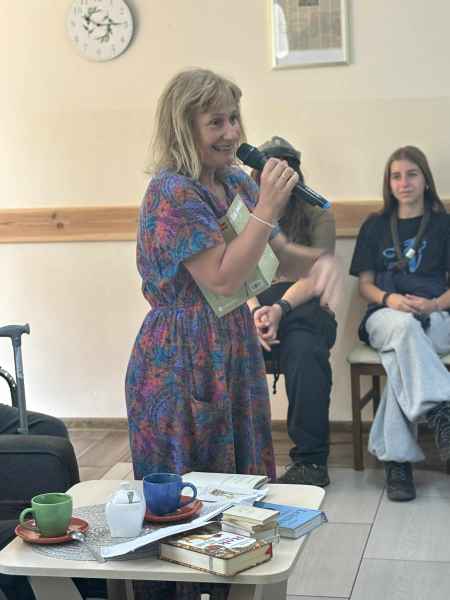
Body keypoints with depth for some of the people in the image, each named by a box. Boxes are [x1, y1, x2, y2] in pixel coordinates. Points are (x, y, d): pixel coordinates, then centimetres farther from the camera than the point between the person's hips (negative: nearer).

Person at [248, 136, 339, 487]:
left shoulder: (317, 217, 11)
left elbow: (315, 275, -1)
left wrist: (280, 308, -20)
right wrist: (256, 313, -15)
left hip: (303, 311, -2)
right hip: (251, 310, 2)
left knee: (304, 351, -38)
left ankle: (311, 460, -29)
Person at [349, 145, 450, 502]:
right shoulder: (375, 227, 19)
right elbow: (365, 284, 14)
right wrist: (389, 299, -9)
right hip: (385, 316, 1)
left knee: (400, 357, -37)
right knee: (404, 326, -40)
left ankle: (396, 458, -42)